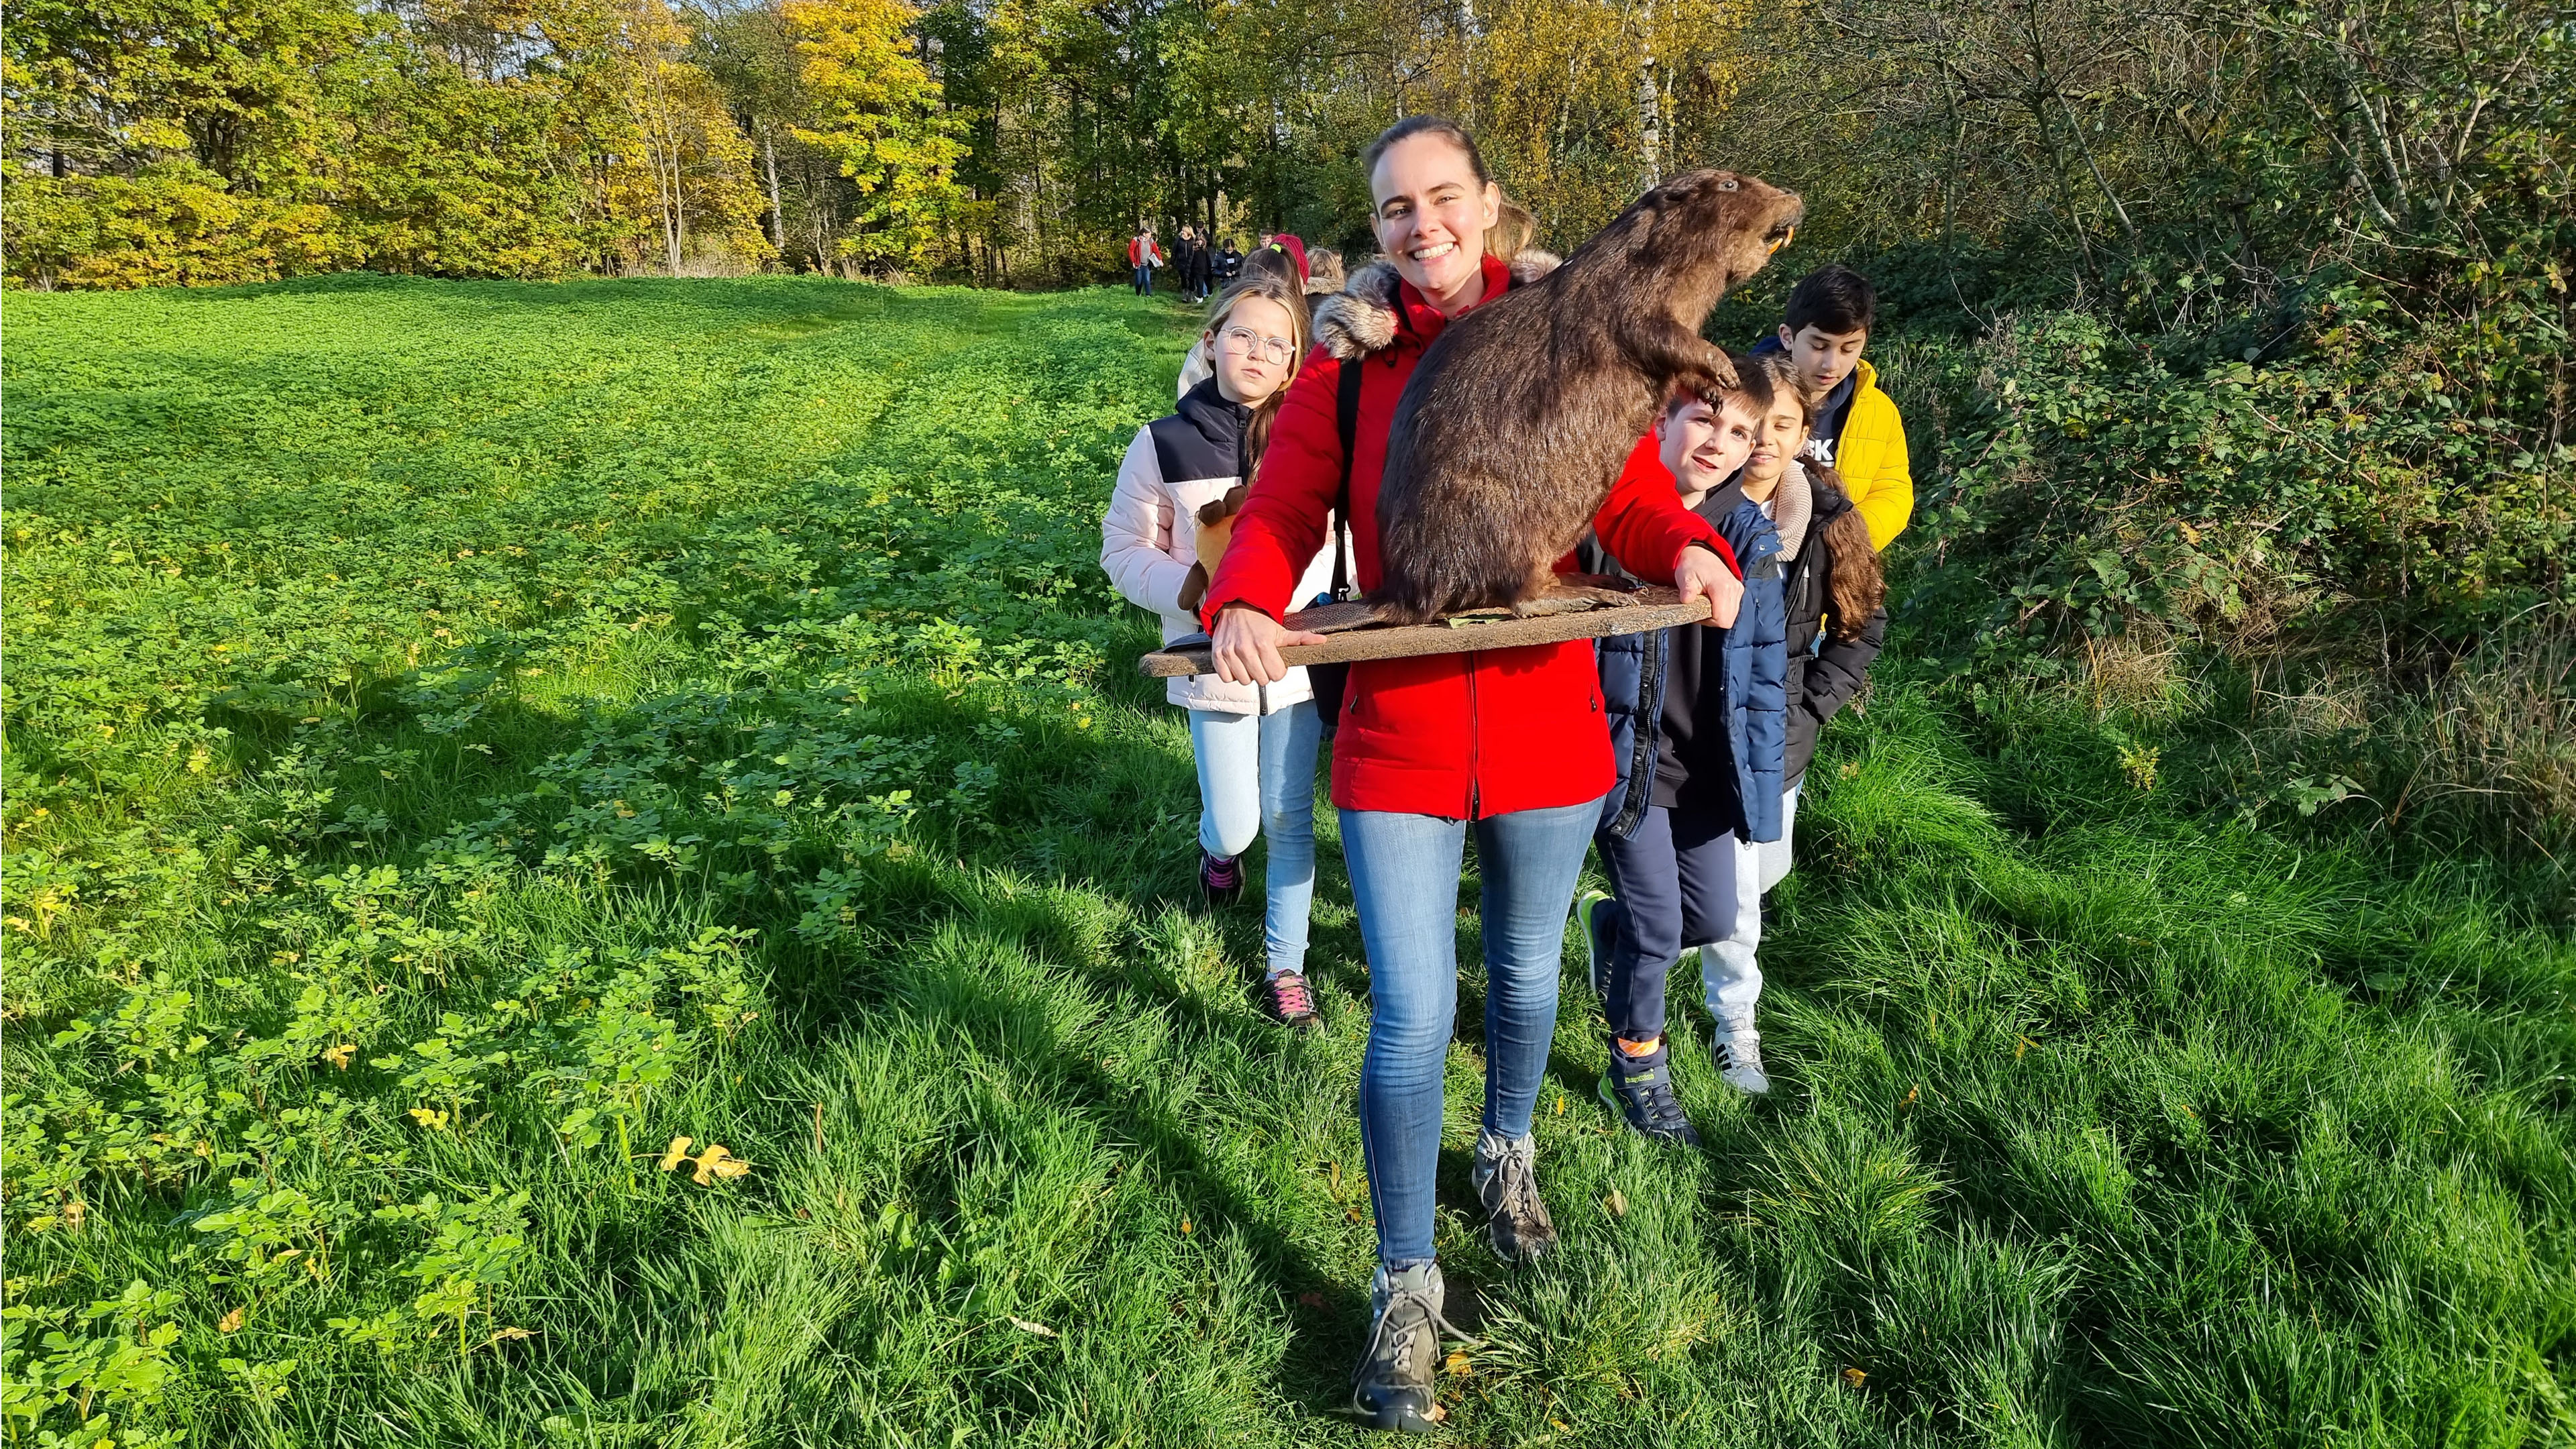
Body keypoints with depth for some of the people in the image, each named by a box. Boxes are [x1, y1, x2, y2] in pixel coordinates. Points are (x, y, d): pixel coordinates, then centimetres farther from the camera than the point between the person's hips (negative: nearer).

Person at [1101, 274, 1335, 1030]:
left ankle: (1284, 964, 25)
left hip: (1294, 658, 1)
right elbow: (1125, 550, 1)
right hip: (1214, 662, -1)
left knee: (1290, 819, 8)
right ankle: (1217, 846, 44)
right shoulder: (1164, 444, -5)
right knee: (1235, 827, 5)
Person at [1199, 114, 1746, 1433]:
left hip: (1546, 726, 2)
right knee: (1412, 1014, 0)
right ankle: (1406, 1287, 17)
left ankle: (1507, 1151, 51)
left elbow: (1628, 495, -3)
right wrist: (1246, 604, -26)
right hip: (1396, 733, -1)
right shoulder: (1347, 358, -2)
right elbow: (1281, 509, -6)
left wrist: (1688, 550, -24)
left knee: (1526, 968, 21)